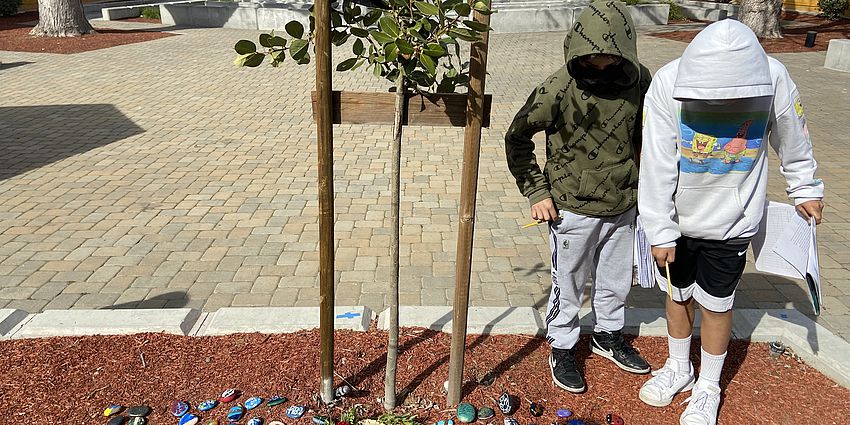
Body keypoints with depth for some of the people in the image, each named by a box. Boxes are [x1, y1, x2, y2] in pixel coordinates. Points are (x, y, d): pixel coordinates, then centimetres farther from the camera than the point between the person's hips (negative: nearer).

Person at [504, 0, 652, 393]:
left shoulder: (639, 80, -5)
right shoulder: (561, 87, -18)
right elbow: (517, 136, -9)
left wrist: (643, 183, 14)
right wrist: (535, 191, -10)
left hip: (623, 207, 5)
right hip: (573, 208, -4)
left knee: (616, 280, 21)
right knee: (568, 285, 11)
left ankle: (608, 336, 46)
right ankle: (562, 349, 32)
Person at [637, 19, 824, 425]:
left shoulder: (773, 79, -20)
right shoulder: (668, 83, -23)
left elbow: (793, 141, 0)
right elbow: (656, 165, -18)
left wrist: (805, 189, 13)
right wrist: (660, 231, -16)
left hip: (730, 224, 0)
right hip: (677, 220, 1)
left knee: (716, 305, 12)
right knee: (678, 296, 18)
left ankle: (708, 387, 35)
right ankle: (678, 369, 42)